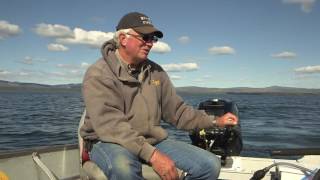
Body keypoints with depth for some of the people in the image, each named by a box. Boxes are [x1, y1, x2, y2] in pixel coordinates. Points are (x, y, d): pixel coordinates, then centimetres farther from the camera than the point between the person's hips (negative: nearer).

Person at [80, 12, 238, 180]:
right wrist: (152, 154, -33)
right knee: (123, 166, -41)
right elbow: (110, 125, -24)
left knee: (210, 164, -10)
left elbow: (177, 111, 12)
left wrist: (215, 121, 0)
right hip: (110, 143, -5)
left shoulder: (156, 72, 8)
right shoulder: (98, 74, -12)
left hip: (152, 141, 6)